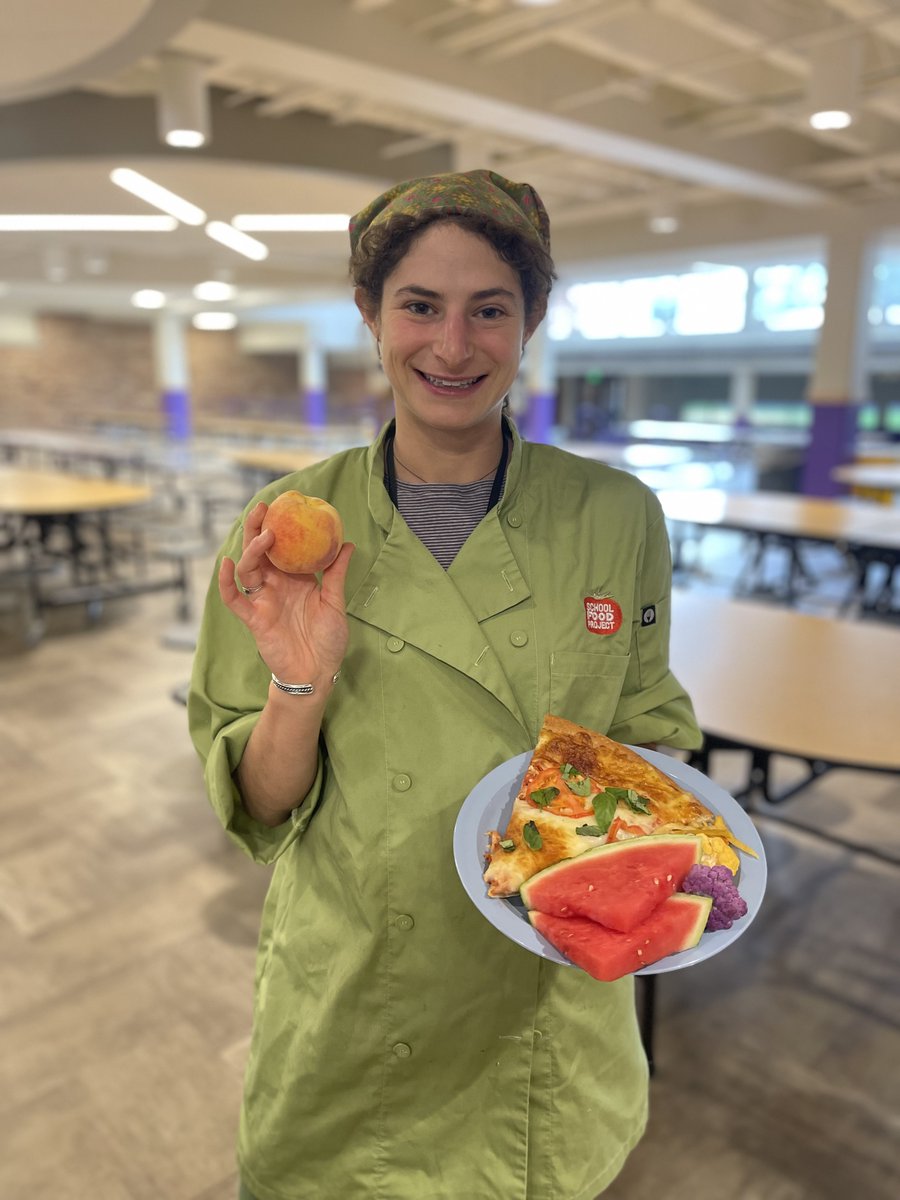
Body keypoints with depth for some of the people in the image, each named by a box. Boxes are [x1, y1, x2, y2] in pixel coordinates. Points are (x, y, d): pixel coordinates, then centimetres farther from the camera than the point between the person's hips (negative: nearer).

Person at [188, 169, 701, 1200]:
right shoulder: (294, 532, -12)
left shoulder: (615, 516, -11)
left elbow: (650, 732, 2)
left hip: (550, 1002, 1)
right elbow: (261, 812, -7)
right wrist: (298, 689, -25)